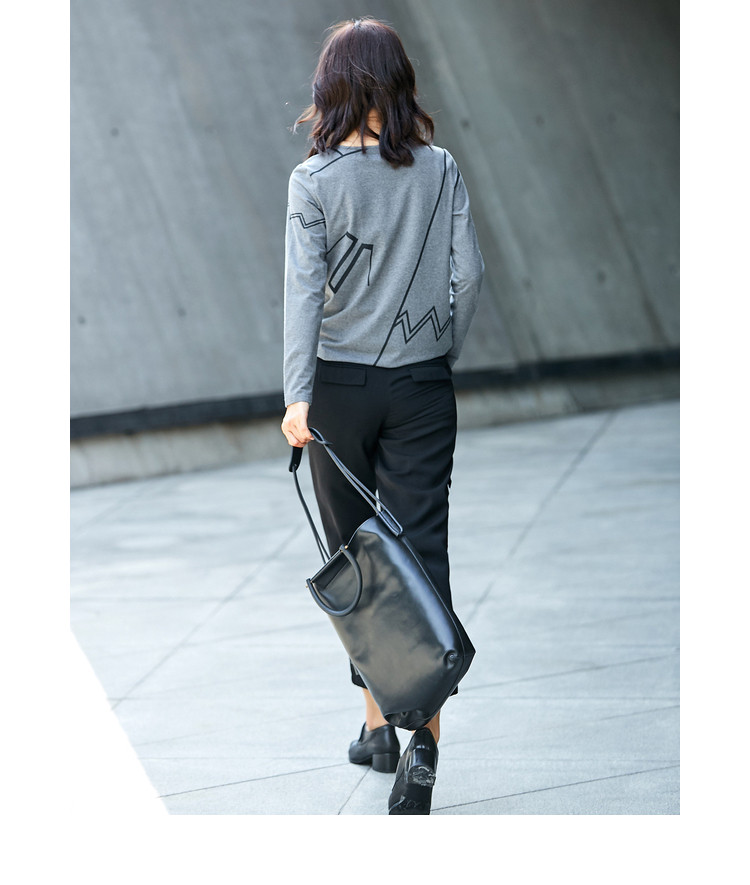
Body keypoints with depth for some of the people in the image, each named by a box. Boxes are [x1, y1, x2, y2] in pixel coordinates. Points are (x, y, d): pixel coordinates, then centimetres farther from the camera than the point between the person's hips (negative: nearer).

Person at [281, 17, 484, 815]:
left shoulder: (314, 178, -6)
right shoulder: (440, 170, 0)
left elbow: (304, 287, -13)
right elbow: (468, 275, 0)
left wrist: (297, 395, -17)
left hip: (340, 384, -1)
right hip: (422, 388, 1)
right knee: (422, 550, -1)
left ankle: (377, 725, 19)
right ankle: (423, 739, -13)